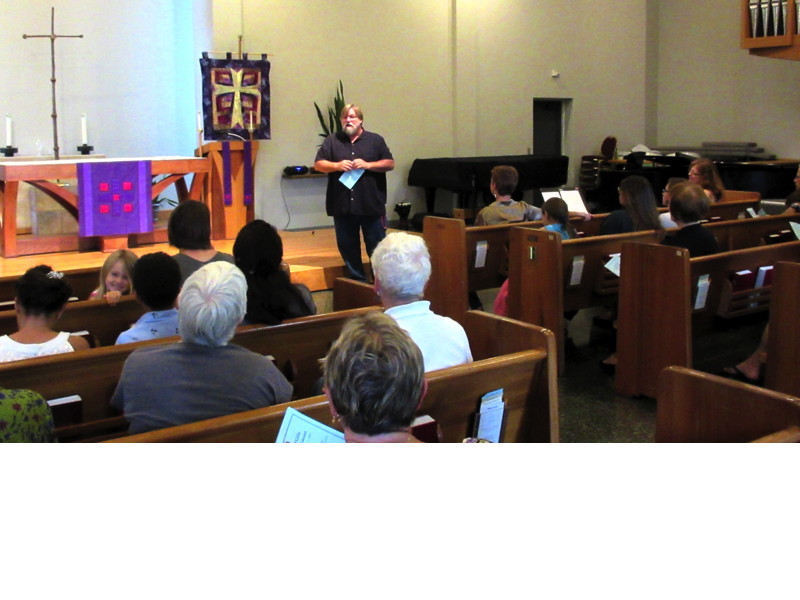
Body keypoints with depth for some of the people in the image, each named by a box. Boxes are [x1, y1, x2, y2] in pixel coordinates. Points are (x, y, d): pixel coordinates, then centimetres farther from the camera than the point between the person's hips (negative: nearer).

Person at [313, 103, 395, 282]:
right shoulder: (332, 141, 9)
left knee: (377, 247, 2)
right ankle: (356, 280, 22)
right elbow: (318, 164, 5)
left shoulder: (375, 140, 6)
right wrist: (337, 165, -12)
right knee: (347, 246, 9)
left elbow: (390, 164, 2)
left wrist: (367, 165, -11)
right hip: (342, 205, 2)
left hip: (371, 205, -2)